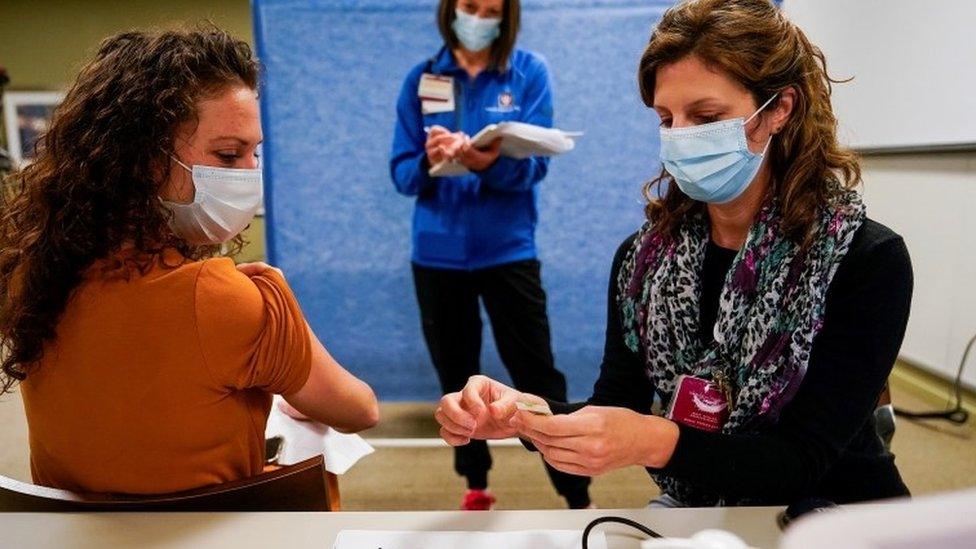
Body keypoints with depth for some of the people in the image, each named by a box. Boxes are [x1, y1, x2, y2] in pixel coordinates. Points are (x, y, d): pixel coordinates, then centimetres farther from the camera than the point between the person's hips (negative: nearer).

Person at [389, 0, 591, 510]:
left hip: (508, 250, -2)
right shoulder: (422, 78, 4)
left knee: (538, 380, 0)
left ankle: (578, 498, 13)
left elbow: (534, 164, -11)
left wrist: (488, 163, -31)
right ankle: (475, 486, 32)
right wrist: (429, 162, -22)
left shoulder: (529, 72, -1)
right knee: (456, 378, 13)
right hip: (437, 253, 3)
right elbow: (402, 172, 0)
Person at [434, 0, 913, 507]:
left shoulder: (868, 260, -15)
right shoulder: (643, 257, -4)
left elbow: (802, 461, -19)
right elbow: (614, 414, -6)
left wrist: (658, 442, -36)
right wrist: (530, 416, -27)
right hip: (693, 508, 2)